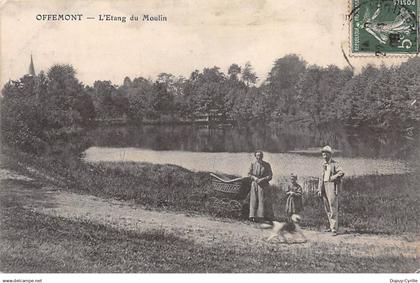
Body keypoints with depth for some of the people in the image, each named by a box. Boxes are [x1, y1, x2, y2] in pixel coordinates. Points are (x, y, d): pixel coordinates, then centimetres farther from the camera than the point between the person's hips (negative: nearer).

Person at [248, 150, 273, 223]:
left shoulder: (266, 165, 7)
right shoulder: (253, 164, 12)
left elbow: (270, 175, 4)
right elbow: (249, 174, 9)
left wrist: (262, 179, -10)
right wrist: (254, 178, -10)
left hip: (263, 184, -2)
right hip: (254, 184, 2)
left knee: (261, 199, -10)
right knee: (253, 199, -6)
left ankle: (260, 217, -12)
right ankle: (252, 216, -9)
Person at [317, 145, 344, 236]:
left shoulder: (335, 164, -6)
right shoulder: (324, 165, 17)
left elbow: (341, 173, -22)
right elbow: (321, 177, 18)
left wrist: (332, 178, -15)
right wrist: (319, 189, 12)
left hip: (332, 187, -8)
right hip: (325, 187, 8)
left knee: (333, 208, -10)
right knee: (327, 208, 12)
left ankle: (334, 229, -9)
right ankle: (332, 226, 23)